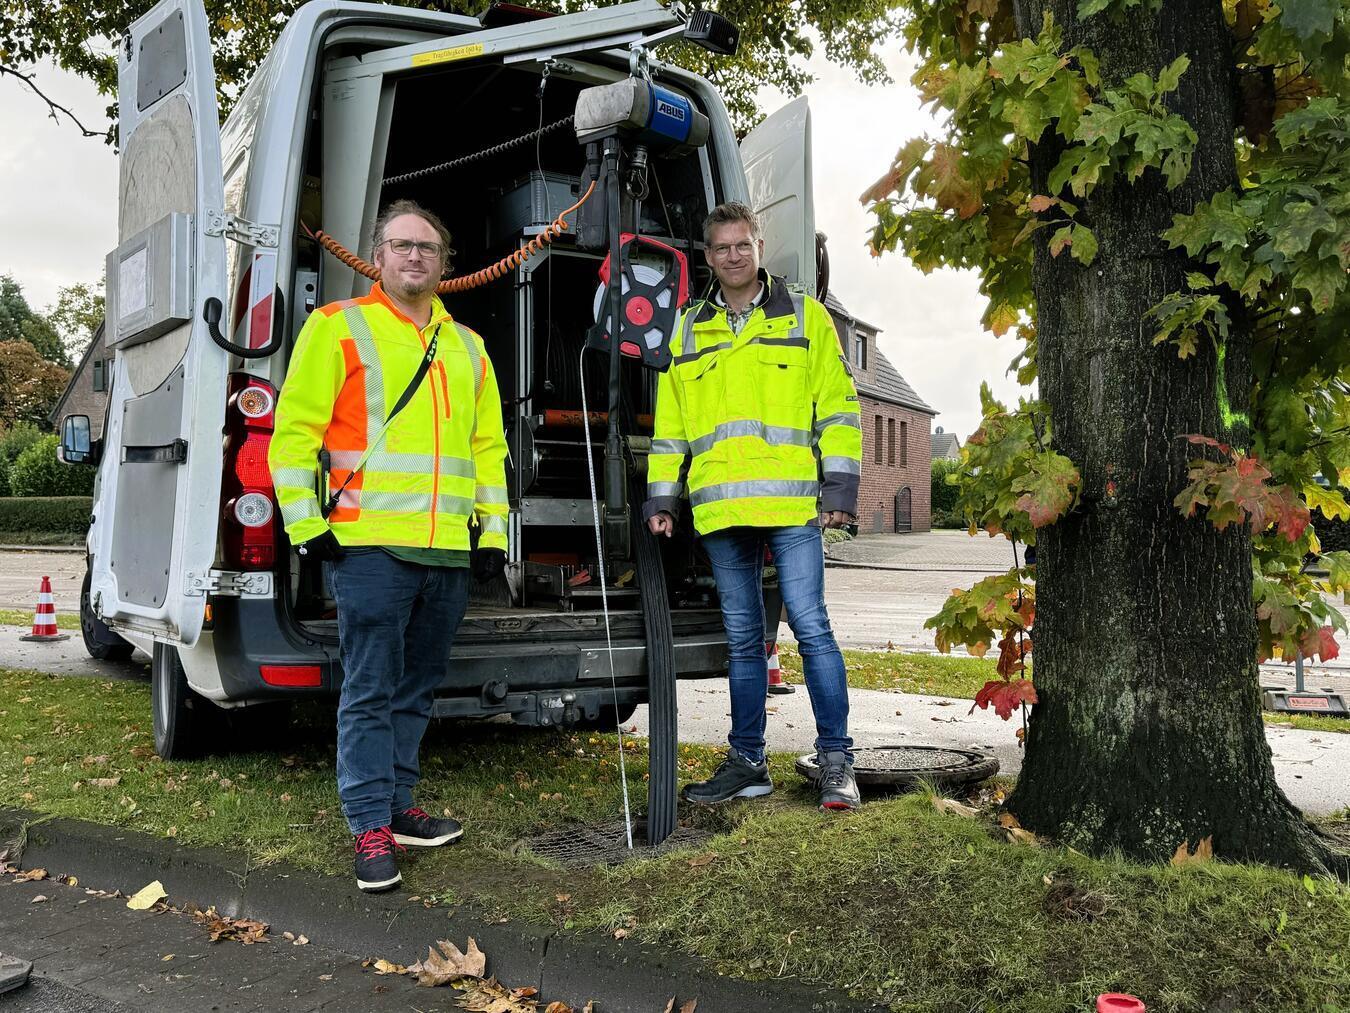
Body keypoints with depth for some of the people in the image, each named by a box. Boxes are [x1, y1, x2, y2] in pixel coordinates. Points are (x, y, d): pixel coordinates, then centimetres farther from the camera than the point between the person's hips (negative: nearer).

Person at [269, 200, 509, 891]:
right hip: (371, 547, -5)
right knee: (370, 691, -2)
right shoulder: (338, 327, 3)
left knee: (417, 688, 14)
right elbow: (294, 431, -2)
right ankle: (371, 827, 7)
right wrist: (307, 525, -8)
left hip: (450, 552, 6)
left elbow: (488, 446, 19)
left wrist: (492, 532, 12)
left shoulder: (467, 347, 18)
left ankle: (396, 804, 27)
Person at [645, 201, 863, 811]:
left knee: (810, 628, -5)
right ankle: (747, 762, 19)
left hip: (792, 505, -3)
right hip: (719, 509, 3)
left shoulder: (805, 318, 8)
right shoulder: (687, 331, 17)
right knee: (742, 639, 10)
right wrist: (660, 496, 11)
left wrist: (839, 487, -5)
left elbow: (837, 406, 3)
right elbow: (669, 424, 18)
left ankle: (835, 760, 6)